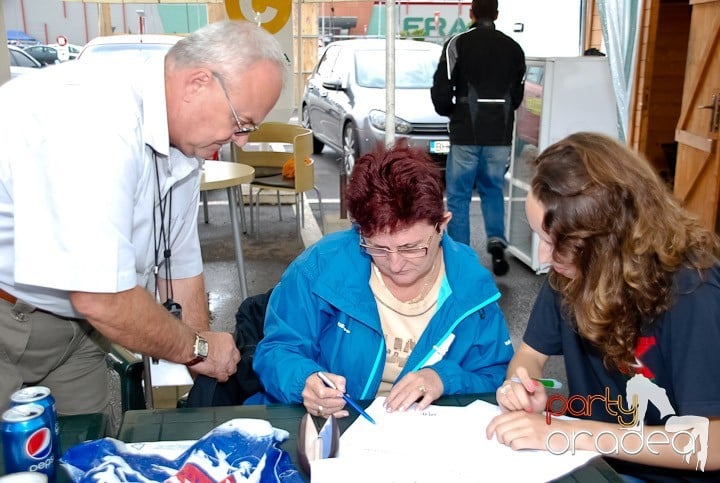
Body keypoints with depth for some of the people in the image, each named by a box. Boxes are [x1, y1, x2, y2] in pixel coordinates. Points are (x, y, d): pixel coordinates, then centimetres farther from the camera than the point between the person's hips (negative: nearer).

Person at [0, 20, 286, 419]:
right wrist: (198, 347, -15)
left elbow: (180, 268, 6)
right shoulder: (97, 120, -31)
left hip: (67, 319, 8)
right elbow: (101, 299, -32)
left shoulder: (184, 146, -3)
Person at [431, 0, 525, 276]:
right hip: (500, 135, 4)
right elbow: (518, 94, 11)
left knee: (458, 196, 6)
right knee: (493, 190, 18)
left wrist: (449, 112, 11)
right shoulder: (514, 48, 7)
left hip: (466, 134, -3)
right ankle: (497, 242, 1)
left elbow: (441, 90, -8)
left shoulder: (458, 44, -6)